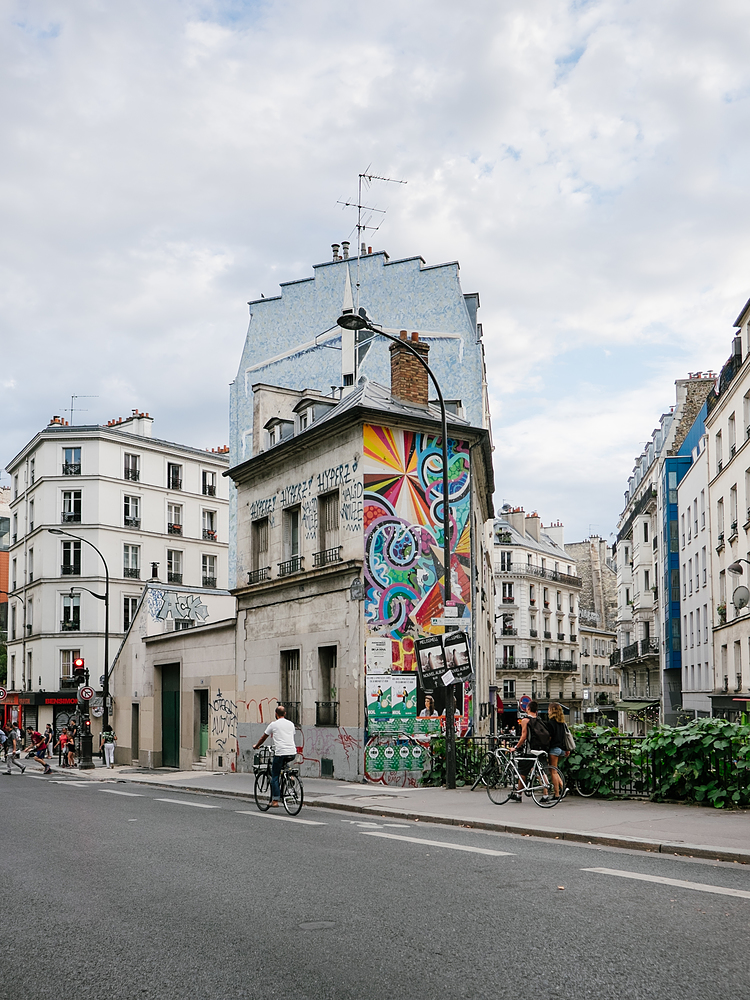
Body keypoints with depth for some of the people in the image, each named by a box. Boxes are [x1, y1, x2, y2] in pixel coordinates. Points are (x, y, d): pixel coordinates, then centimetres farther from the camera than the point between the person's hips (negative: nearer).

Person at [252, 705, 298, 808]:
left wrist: (256, 746, 34)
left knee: (275, 776, 5)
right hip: (292, 754, 5)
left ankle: (275, 800, 0)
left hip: (280, 753, -5)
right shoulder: (291, 724, 16)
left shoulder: (273, 724, 4)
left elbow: (263, 737, 16)